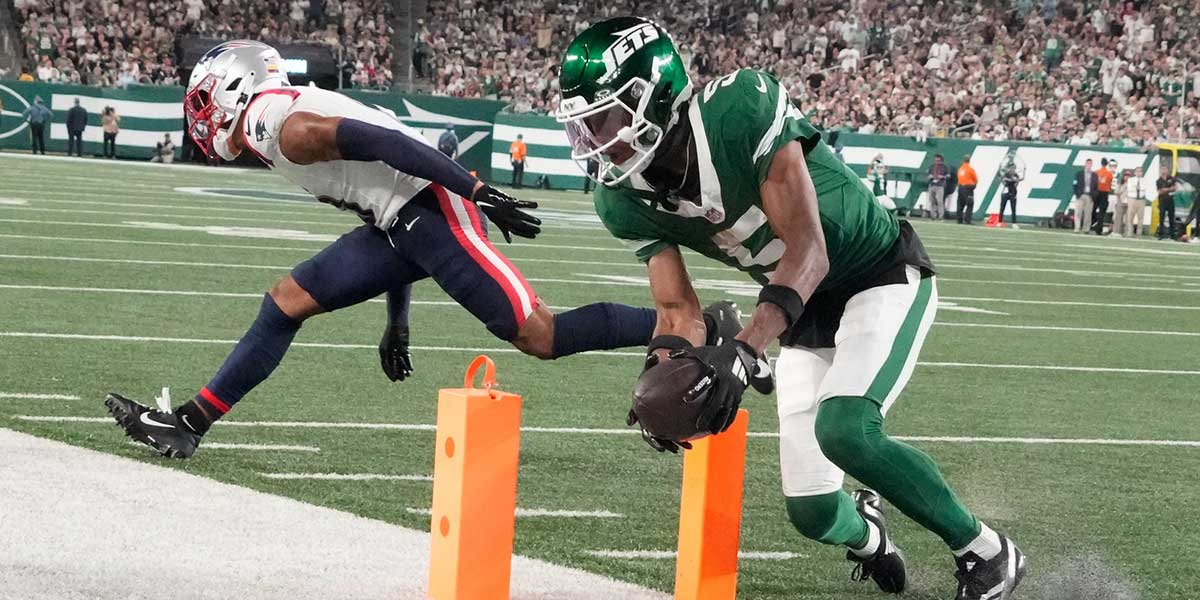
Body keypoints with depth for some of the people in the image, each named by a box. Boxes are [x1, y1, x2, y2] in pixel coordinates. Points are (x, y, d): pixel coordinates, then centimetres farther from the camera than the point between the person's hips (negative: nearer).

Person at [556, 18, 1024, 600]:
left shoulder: (741, 109, -32)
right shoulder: (625, 198, -12)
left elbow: (808, 253, -33)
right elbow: (679, 311, -7)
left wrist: (742, 352, -45)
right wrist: (662, 375, -30)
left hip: (882, 274, -6)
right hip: (807, 306, 6)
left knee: (843, 430, -31)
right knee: (813, 514, 0)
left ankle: (986, 551, -9)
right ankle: (867, 533, 40)